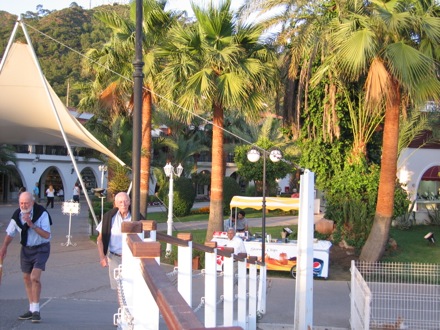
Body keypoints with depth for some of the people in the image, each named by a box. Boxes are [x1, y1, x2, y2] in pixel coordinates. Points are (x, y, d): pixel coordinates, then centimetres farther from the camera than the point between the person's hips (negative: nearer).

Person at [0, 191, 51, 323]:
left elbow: (46, 235, -24)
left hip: (41, 248, -5)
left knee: (35, 277, -18)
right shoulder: (17, 215, -6)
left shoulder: (41, 213, -20)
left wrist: (32, 225, -34)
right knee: (26, 278, 9)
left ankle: (36, 311, -10)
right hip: (26, 248, 6)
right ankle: (32, 309, 21)